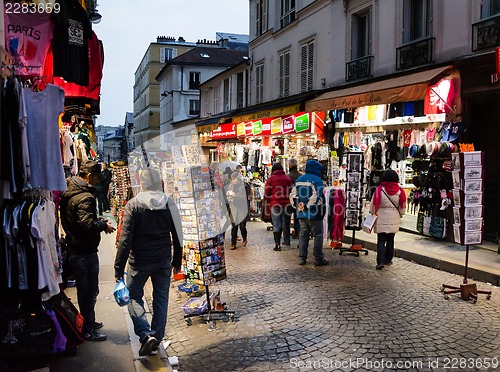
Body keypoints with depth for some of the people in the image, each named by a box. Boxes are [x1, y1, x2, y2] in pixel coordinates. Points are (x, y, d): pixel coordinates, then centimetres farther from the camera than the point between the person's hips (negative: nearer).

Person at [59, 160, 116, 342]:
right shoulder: (85, 197, -23)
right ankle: (88, 331, 14)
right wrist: (104, 226, -15)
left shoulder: (68, 193, 9)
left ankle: (88, 323, 37)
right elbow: (87, 224, -31)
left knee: (84, 289, 22)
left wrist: (98, 220, 10)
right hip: (85, 252, -10)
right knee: (90, 291, 3)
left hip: (74, 249, 10)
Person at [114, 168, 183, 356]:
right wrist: (177, 261, 17)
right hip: (163, 260, 3)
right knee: (161, 299, 14)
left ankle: (146, 334, -3)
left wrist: (119, 268, -9)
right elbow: (177, 235, 6)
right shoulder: (169, 203, 0)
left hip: (140, 260, -3)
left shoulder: (133, 205, -11)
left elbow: (125, 238, -14)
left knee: (134, 296, 13)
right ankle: (157, 337, 21)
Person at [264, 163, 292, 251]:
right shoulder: (287, 178, 9)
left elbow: (267, 193, -1)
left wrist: (267, 202, 12)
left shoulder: (271, 179, -1)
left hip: (275, 204, -3)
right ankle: (286, 240, 27)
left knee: (276, 224, -2)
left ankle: (277, 244, -7)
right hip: (286, 203, 3)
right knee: (285, 223, 16)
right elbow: (291, 191, 11)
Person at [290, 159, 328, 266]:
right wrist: (307, 206, -14)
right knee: (318, 235, 3)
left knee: (303, 235, 14)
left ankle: (302, 258, 15)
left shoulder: (298, 180, 11)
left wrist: (298, 205, 6)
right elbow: (316, 197, -21)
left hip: (301, 213, 7)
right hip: (314, 214, -7)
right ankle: (318, 259, 6)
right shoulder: (316, 180, -12)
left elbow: (292, 195, 10)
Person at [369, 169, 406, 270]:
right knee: (390, 240, 15)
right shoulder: (400, 191, -3)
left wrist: (372, 212, 10)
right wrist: (400, 214, 21)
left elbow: (374, 204, -7)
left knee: (381, 241, -1)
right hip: (394, 219, 3)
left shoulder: (379, 189, -12)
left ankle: (380, 262, -10)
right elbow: (402, 206, 5)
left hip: (382, 219, -3)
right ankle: (388, 260, 24)